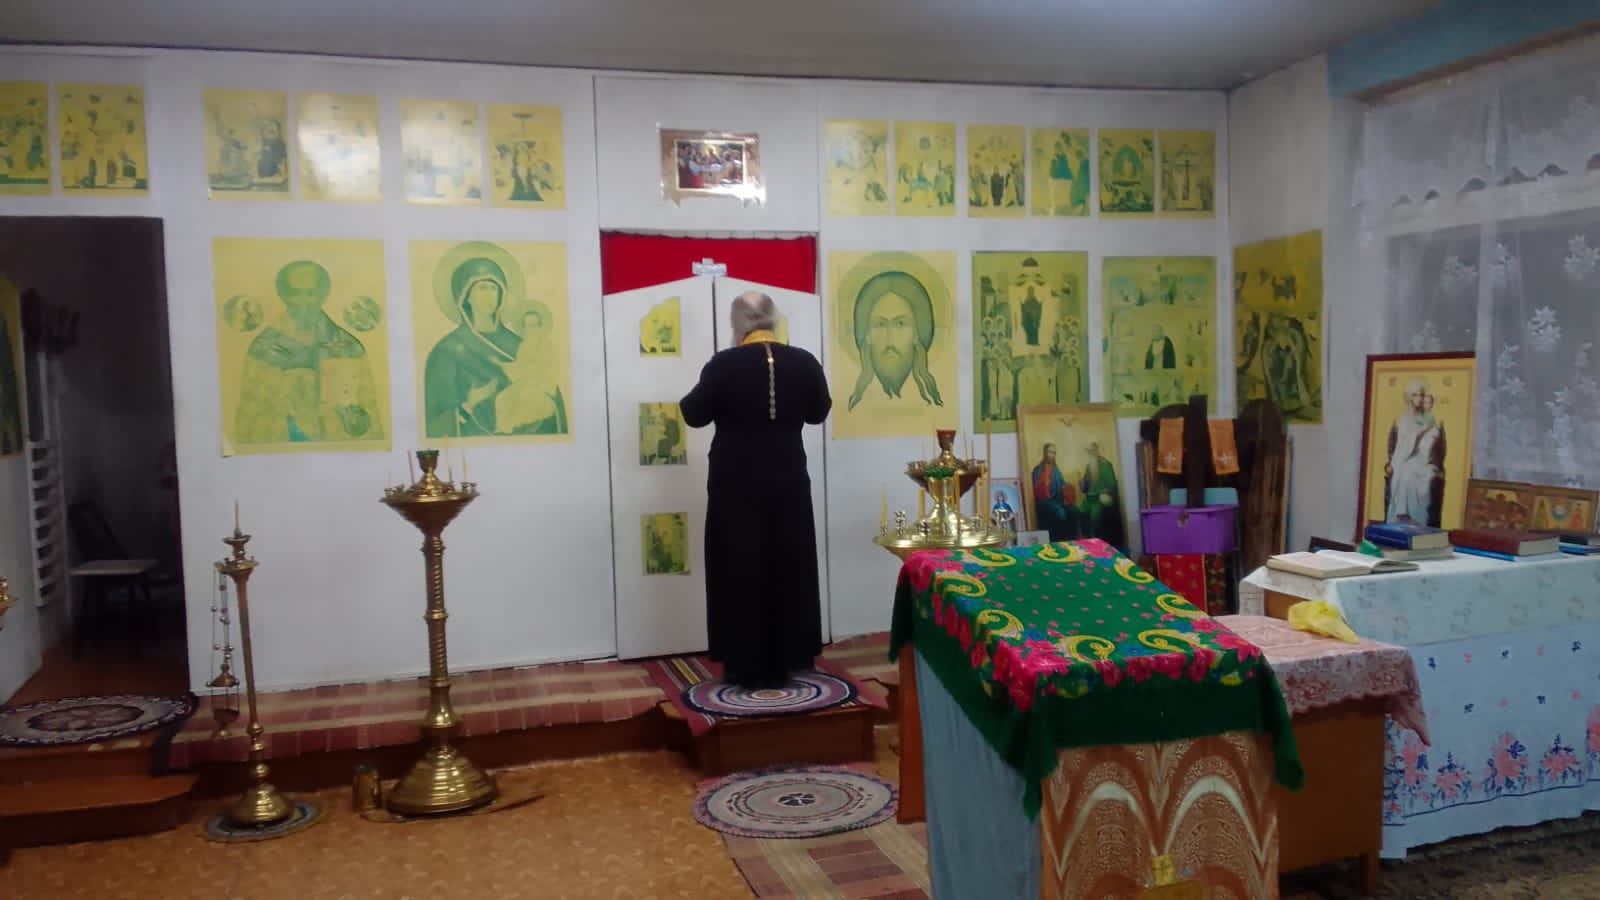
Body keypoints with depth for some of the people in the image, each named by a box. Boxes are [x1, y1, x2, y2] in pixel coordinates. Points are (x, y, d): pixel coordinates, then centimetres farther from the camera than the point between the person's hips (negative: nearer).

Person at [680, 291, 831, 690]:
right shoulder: (804, 362, -4)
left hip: (736, 486, -2)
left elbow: (694, 415, -3)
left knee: (739, 571, 6)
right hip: (788, 484, 3)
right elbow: (819, 411, 11)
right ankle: (783, 663, 16)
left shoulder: (722, 365, -13)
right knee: (787, 570, 10)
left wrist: (694, 396, 18)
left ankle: (745, 665, 10)